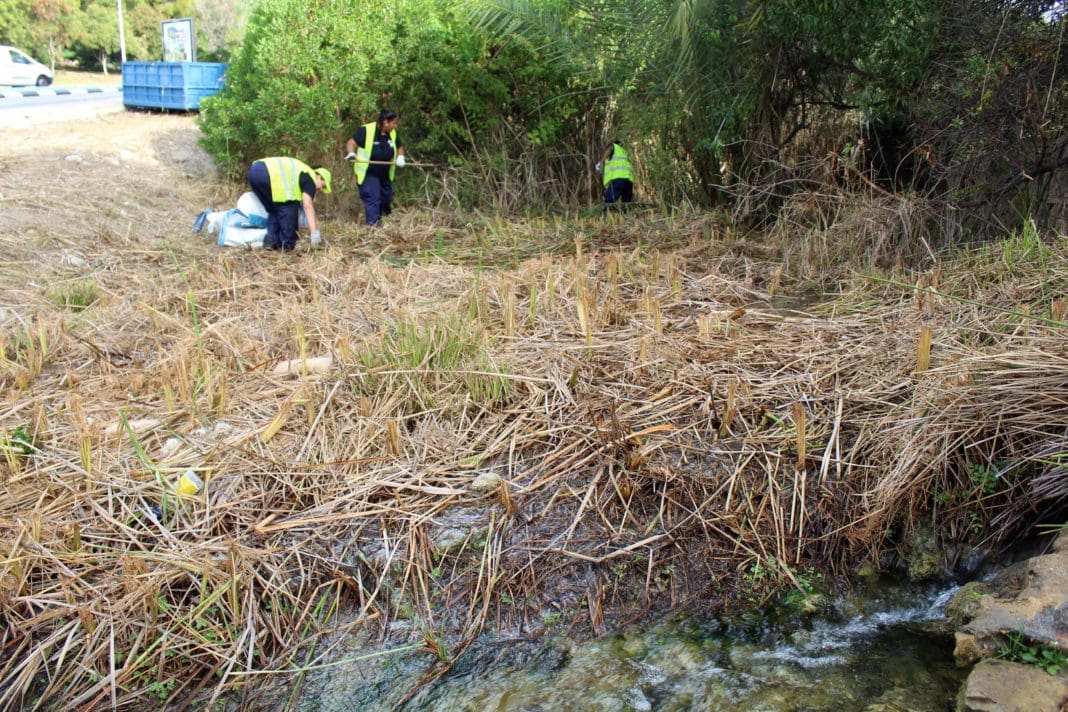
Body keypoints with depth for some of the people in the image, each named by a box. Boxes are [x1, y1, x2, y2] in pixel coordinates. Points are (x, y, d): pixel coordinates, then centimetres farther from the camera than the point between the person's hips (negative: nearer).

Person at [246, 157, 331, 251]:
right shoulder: (310, 179, 6)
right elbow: (307, 205, -9)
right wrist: (315, 232, -15)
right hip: (268, 174, -9)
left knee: (273, 209, 23)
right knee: (288, 208, 3)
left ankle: (271, 240, 14)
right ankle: (287, 244, 4)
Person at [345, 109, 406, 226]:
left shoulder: (392, 134, 2)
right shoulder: (366, 130, -18)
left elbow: (399, 147, 16)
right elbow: (351, 142, -13)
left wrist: (400, 157, -5)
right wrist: (351, 153, -34)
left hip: (385, 175, 7)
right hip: (368, 174, -7)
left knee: (386, 201, 14)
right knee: (372, 199, -16)